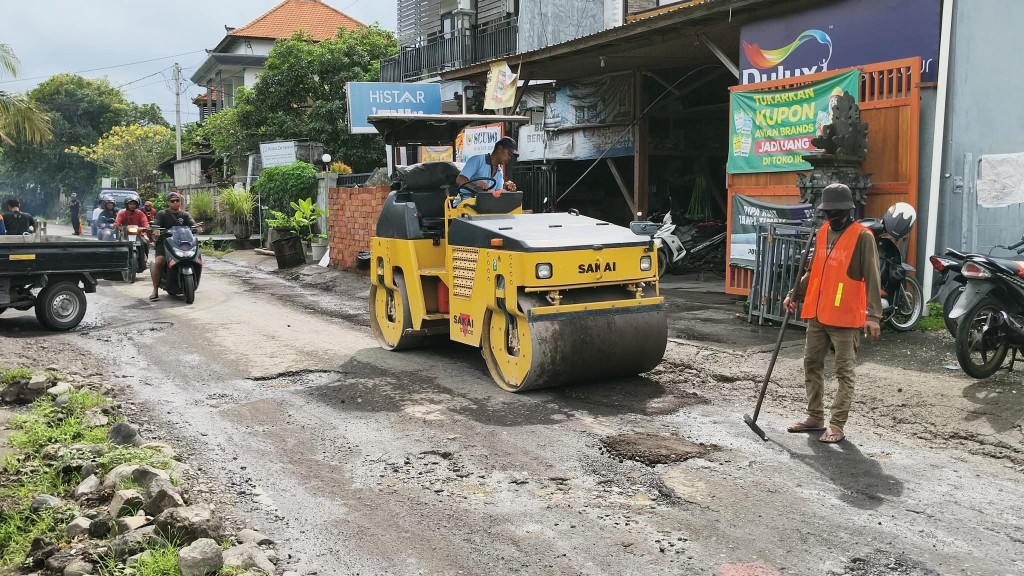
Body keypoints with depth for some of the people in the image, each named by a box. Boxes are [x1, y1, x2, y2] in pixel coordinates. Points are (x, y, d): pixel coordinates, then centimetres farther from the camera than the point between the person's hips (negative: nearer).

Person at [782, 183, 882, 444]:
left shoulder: (862, 236, -10)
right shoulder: (822, 232, 10)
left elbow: (872, 279, -13)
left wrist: (873, 315, -19)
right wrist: (795, 294, 16)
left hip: (846, 317, -7)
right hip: (817, 314, 7)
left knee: (844, 372, 2)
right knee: (812, 364, 13)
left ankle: (836, 425, 6)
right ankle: (815, 417, 24)